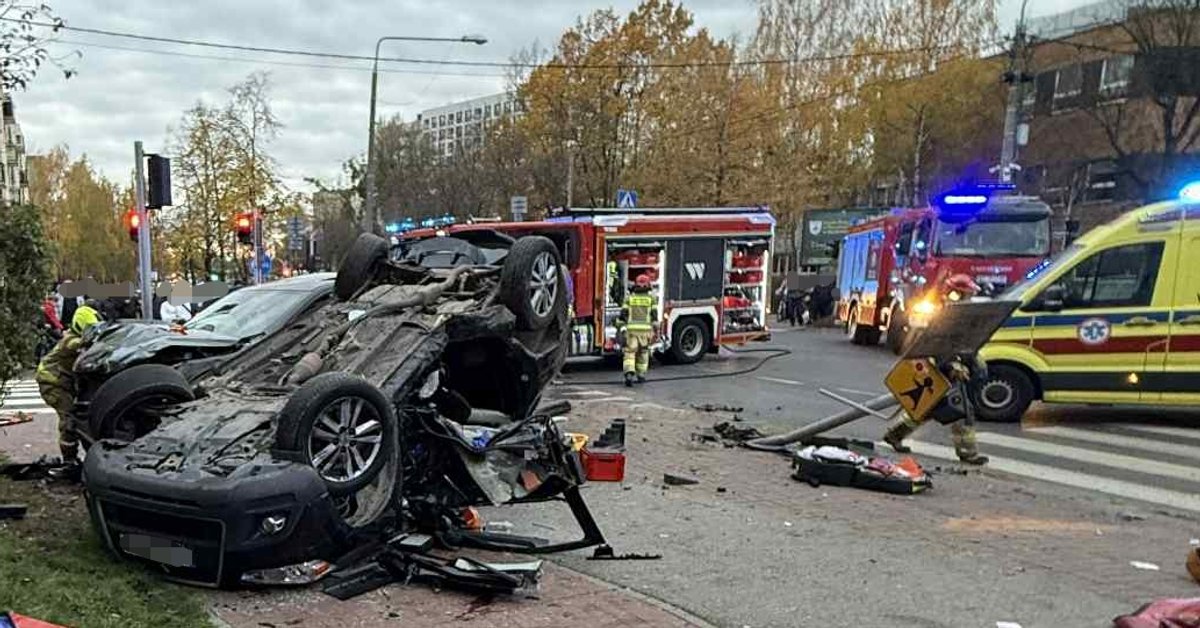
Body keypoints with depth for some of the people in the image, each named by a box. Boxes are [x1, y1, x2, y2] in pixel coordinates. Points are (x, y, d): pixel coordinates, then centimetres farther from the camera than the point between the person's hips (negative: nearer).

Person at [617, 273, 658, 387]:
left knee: (629, 353, 1)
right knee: (643, 352, 18)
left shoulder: (629, 297, 6)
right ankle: (641, 375, 25)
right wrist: (656, 330, 3)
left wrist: (619, 327, 12)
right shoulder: (651, 297, 5)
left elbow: (623, 314, 3)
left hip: (631, 329, 0)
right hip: (645, 329, 0)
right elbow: (654, 315, 0)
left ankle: (629, 374, -18)